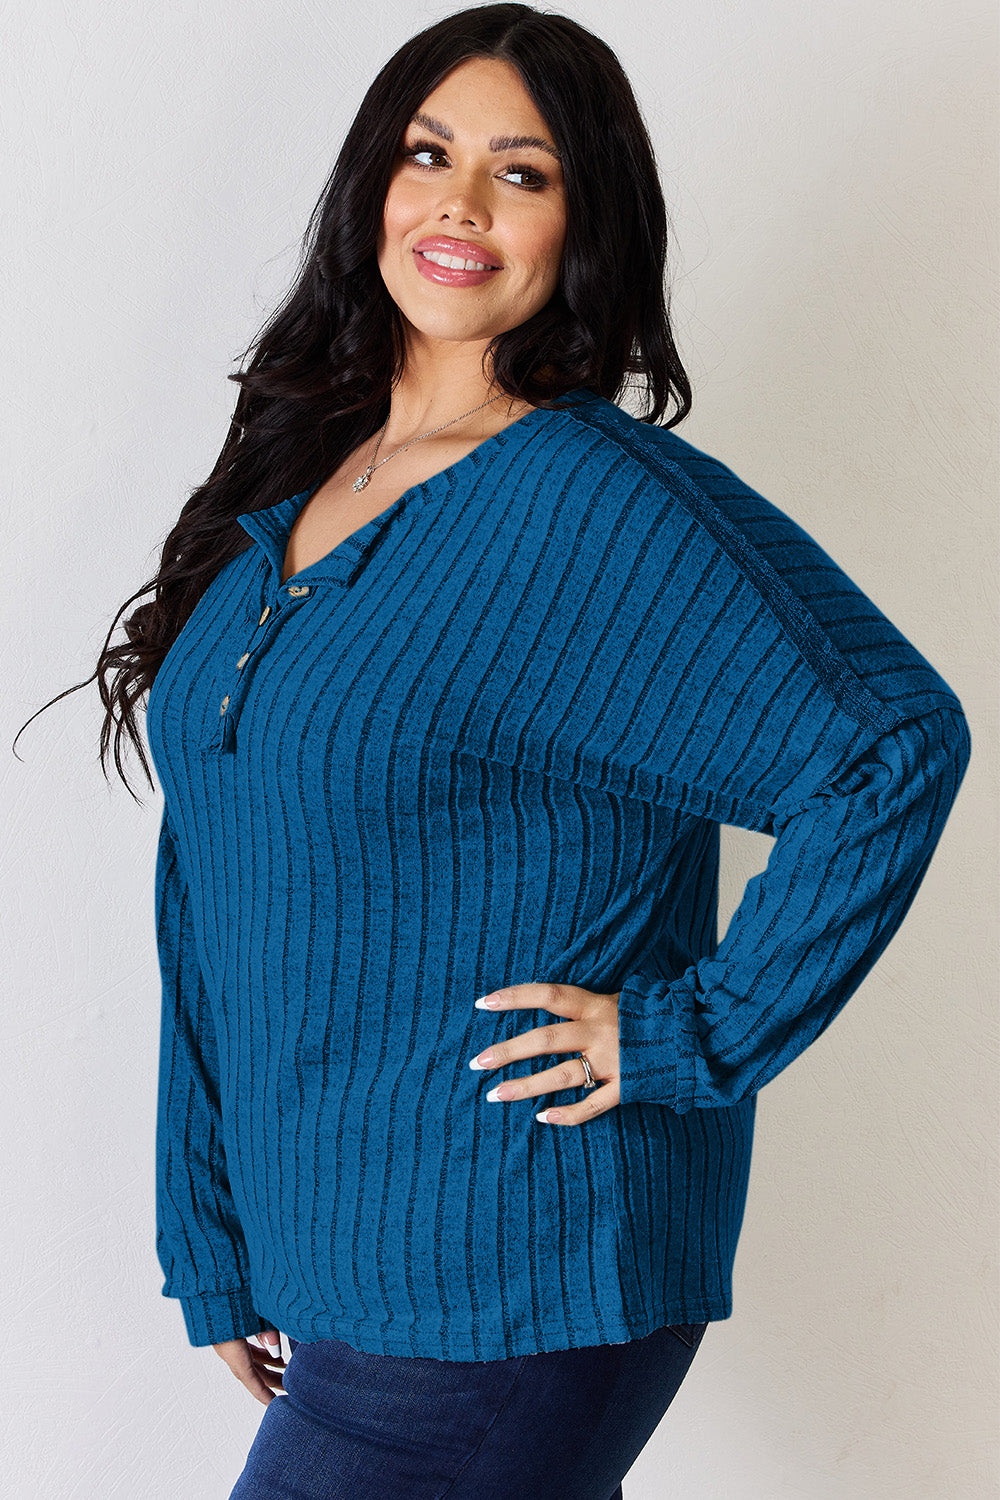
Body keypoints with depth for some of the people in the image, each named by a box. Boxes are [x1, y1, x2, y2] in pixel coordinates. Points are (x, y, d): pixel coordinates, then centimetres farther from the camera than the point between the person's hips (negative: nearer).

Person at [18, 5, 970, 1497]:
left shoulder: (600, 505, -14)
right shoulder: (287, 487, 8)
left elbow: (893, 745, -21)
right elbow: (218, 902, 12)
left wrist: (692, 1036, -18)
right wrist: (216, 1255, 12)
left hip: (509, 1289, -7)